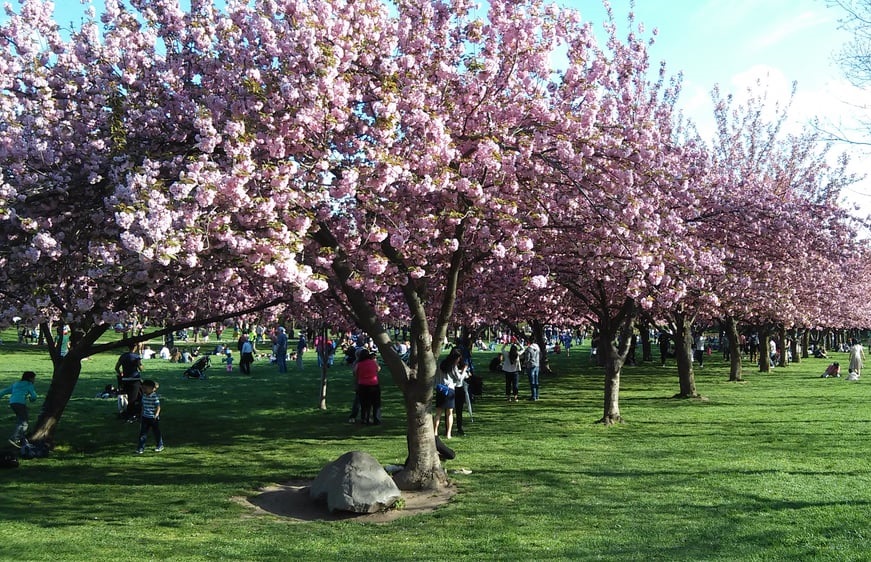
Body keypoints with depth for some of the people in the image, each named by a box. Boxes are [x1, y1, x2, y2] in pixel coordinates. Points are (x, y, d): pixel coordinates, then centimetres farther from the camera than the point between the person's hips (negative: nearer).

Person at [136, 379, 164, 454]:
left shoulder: (155, 396, -16)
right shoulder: (144, 396, 4)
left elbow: (158, 407, -16)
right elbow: (143, 406, 16)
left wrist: (156, 415, -29)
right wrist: (141, 415, 18)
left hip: (153, 418, -5)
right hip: (145, 417, 5)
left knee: (156, 432, 8)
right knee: (143, 432, 0)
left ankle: (160, 445, 26)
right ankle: (141, 448, 3)